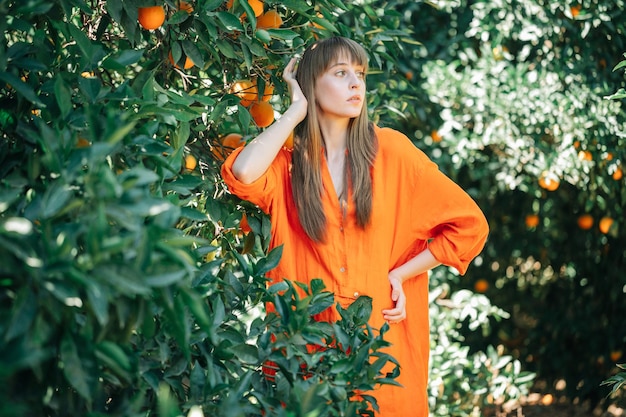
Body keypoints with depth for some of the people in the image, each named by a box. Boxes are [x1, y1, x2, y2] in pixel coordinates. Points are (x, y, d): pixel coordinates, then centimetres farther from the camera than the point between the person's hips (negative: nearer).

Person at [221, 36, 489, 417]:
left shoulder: (389, 149, -1)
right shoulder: (287, 165, 1)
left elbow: (469, 225, 2)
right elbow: (242, 174, -24)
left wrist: (400, 274, -3)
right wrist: (296, 111, -10)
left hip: (384, 339, 0)